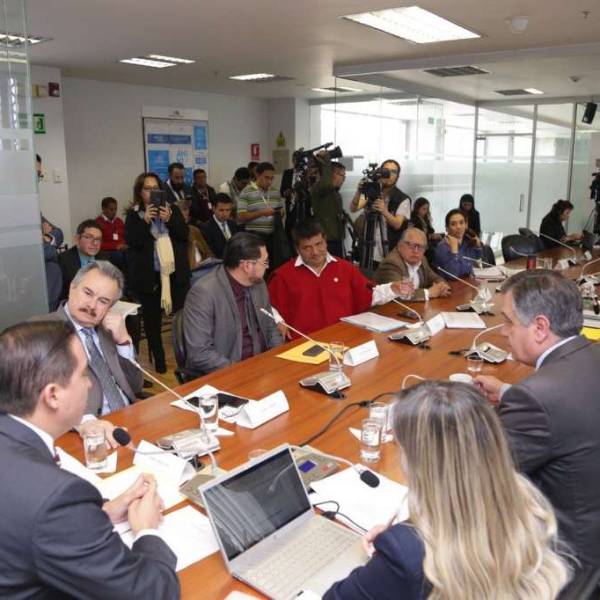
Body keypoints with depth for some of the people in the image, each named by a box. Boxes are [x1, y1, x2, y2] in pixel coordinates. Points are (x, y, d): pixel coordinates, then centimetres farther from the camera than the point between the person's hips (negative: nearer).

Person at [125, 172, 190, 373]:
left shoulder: (172, 209, 8)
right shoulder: (133, 215, 2)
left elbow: (185, 235, 0)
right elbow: (132, 242, -9)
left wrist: (170, 219, -16)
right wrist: (145, 220, -20)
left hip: (176, 272, 2)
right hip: (148, 275, -1)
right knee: (152, 320, 4)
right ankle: (159, 362, 17)